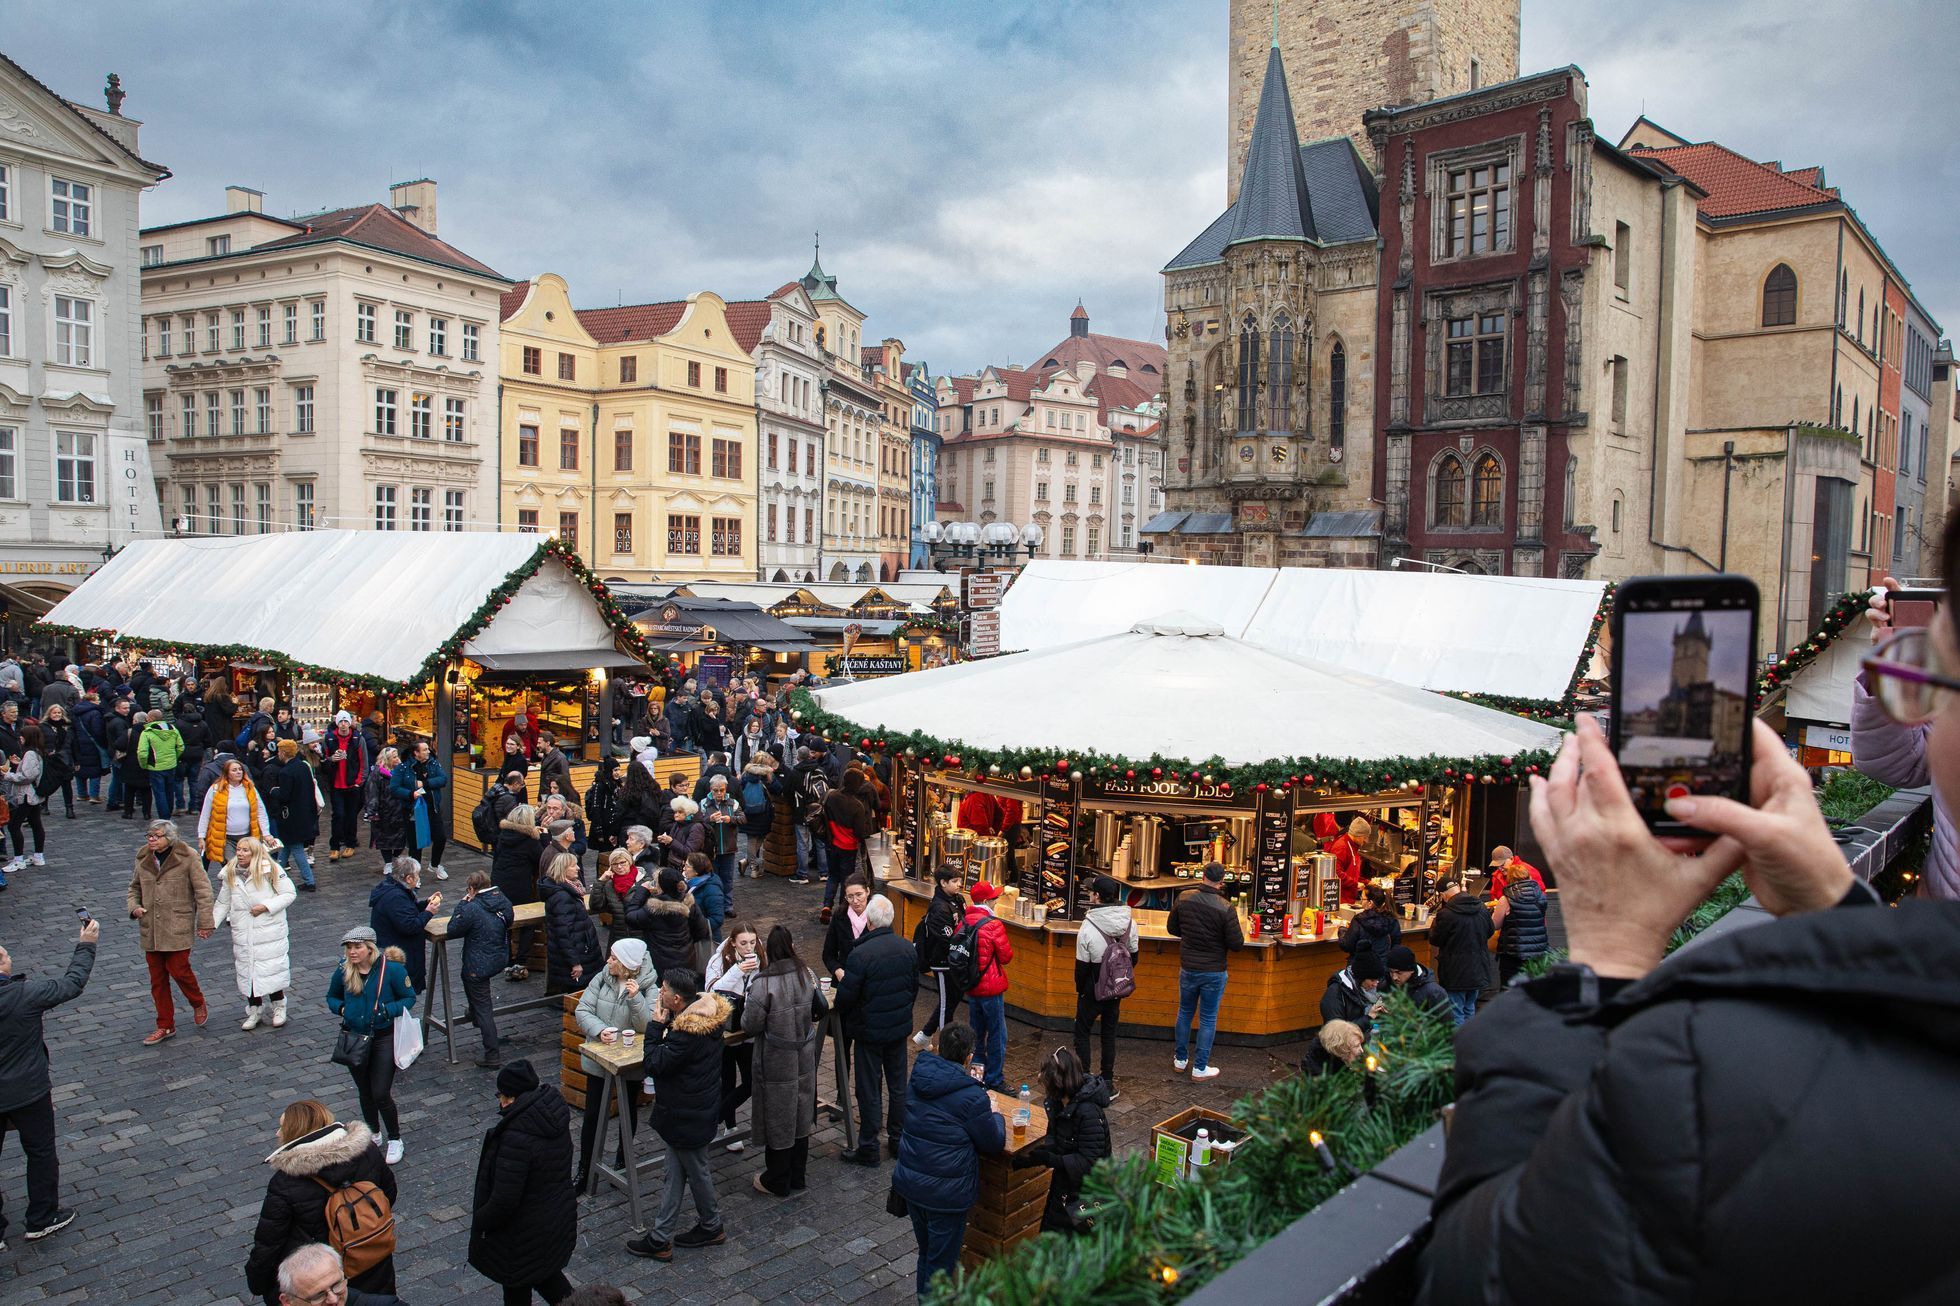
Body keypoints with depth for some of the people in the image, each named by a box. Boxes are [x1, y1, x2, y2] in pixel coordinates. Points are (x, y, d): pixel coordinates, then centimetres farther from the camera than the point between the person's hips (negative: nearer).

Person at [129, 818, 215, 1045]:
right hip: (150, 928, 5)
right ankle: (165, 1025, 20)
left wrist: (205, 922, -9)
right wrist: (134, 907, -1)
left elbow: (203, 890, -7)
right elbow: (134, 887, 20)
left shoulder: (186, 857, -9)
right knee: (157, 977, 9)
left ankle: (198, 1004, 22)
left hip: (178, 927, -5)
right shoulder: (143, 858, 5)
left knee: (178, 969, -8)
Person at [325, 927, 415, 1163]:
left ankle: (395, 1140, 15)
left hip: (384, 1038, -4)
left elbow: (409, 998, -6)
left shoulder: (391, 968, -17)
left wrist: (388, 1010, -24)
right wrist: (341, 1008, -10)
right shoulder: (343, 970, -7)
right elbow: (331, 997, 12)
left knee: (381, 1094, -6)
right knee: (365, 1092, 18)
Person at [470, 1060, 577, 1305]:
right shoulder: (555, 1116, -9)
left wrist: (480, 1221, -11)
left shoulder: (516, 1137, -34)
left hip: (523, 1236, -7)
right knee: (546, 1273, 30)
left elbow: (504, 1200, -29)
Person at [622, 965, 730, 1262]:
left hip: (688, 1113, -9)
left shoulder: (687, 1032, -33)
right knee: (675, 1172, 18)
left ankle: (711, 1226, 32)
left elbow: (654, 1064, -24)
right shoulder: (707, 1012, -2)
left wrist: (656, 1025, -20)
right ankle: (661, 1237, 29)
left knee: (696, 1171, 12)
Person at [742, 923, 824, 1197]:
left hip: (776, 1064, -5)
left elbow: (750, 1025, -18)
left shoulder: (763, 984, -25)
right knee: (801, 1115, 19)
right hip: (804, 1059, 5)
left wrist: (747, 1007, 0)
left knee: (778, 1121, 11)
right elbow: (821, 1009, 5)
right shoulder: (806, 975, -7)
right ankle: (797, 1177, 33)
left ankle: (777, 1182, 26)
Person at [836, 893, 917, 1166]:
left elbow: (845, 998, -19)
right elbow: (914, 987, 7)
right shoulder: (908, 949, -4)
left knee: (868, 1090, 7)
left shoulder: (860, 955, -23)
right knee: (898, 1085, 17)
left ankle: (868, 1148, 16)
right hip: (900, 1027, 5)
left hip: (869, 1031, -5)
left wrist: (842, 979, 2)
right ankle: (898, 1139, 29)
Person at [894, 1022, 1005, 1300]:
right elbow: (994, 1145, -9)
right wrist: (994, 1114, 9)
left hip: (910, 1181, 6)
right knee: (941, 1261, 10)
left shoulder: (917, 1080, -3)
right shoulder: (973, 1097, -22)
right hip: (946, 1191, -6)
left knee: (926, 1250, 26)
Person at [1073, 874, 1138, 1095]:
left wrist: (1080, 988, 3)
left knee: (1082, 1032, 11)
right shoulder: (1130, 923, -8)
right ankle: (1108, 1081, 20)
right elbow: (1133, 957, 4)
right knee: (1109, 1033, 16)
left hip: (1092, 991, -4)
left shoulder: (1088, 928, -22)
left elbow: (1082, 965, -13)